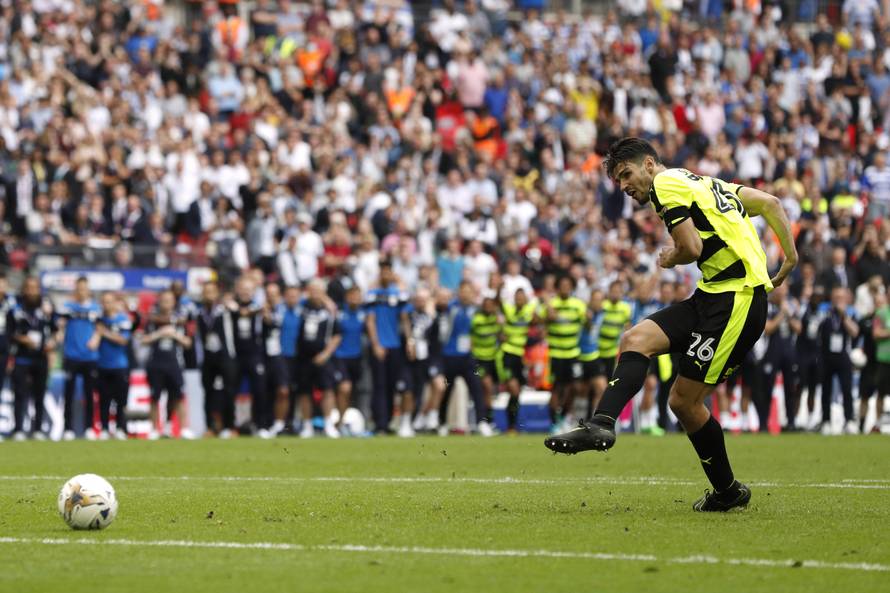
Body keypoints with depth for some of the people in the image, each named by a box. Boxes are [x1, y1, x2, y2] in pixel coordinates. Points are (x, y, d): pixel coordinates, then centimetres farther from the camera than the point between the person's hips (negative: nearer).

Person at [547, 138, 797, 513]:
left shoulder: (667, 183, -4)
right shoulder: (703, 182, 24)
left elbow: (692, 248, -14)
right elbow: (770, 204, 23)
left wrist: (671, 260, 7)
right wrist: (790, 258, 23)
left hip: (737, 299, -9)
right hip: (714, 296, 9)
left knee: (684, 400, -12)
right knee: (635, 340, -1)